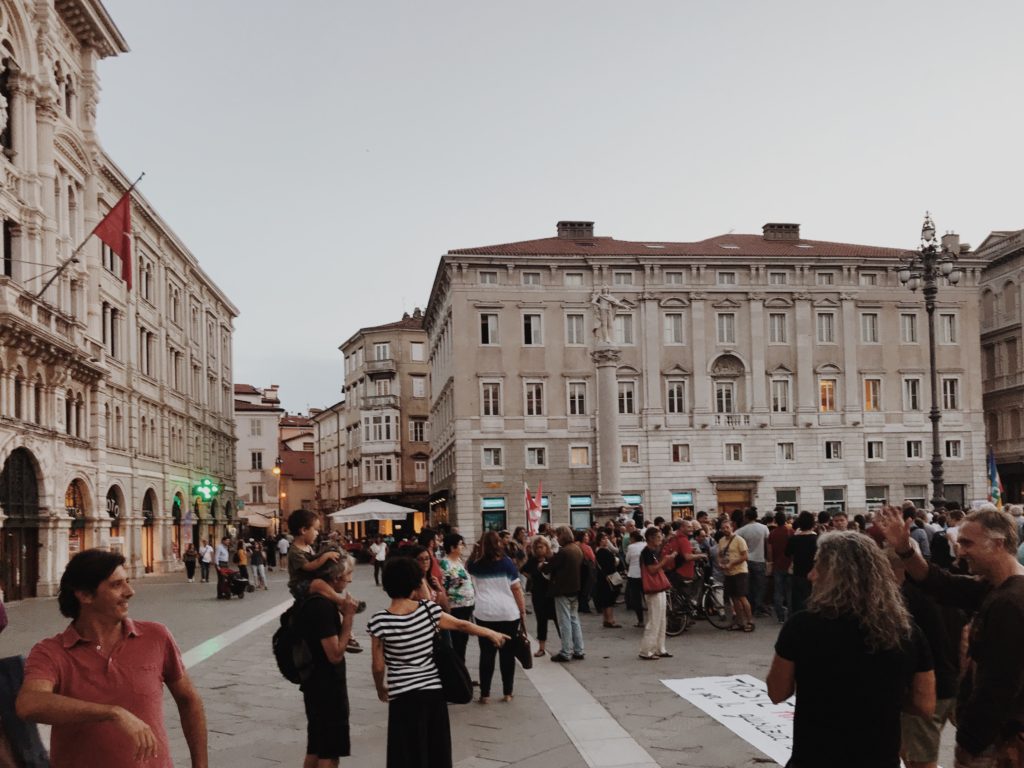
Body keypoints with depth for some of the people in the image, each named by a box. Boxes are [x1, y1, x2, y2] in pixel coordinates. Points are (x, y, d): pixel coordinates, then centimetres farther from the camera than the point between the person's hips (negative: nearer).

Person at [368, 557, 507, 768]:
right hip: (434, 690, 3)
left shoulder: (379, 621, -13)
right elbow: (462, 625, 8)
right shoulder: (429, 610, -6)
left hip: (403, 695, -3)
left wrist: (380, 689, 14)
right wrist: (492, 634, 24)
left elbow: (378, 666, -6)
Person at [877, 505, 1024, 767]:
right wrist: (904, 549, -11)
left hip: (994, 739, -9)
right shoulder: (993, 588, 7)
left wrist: (970, 744, -19)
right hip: (989, 730, 9)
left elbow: (1000, 687, -26)